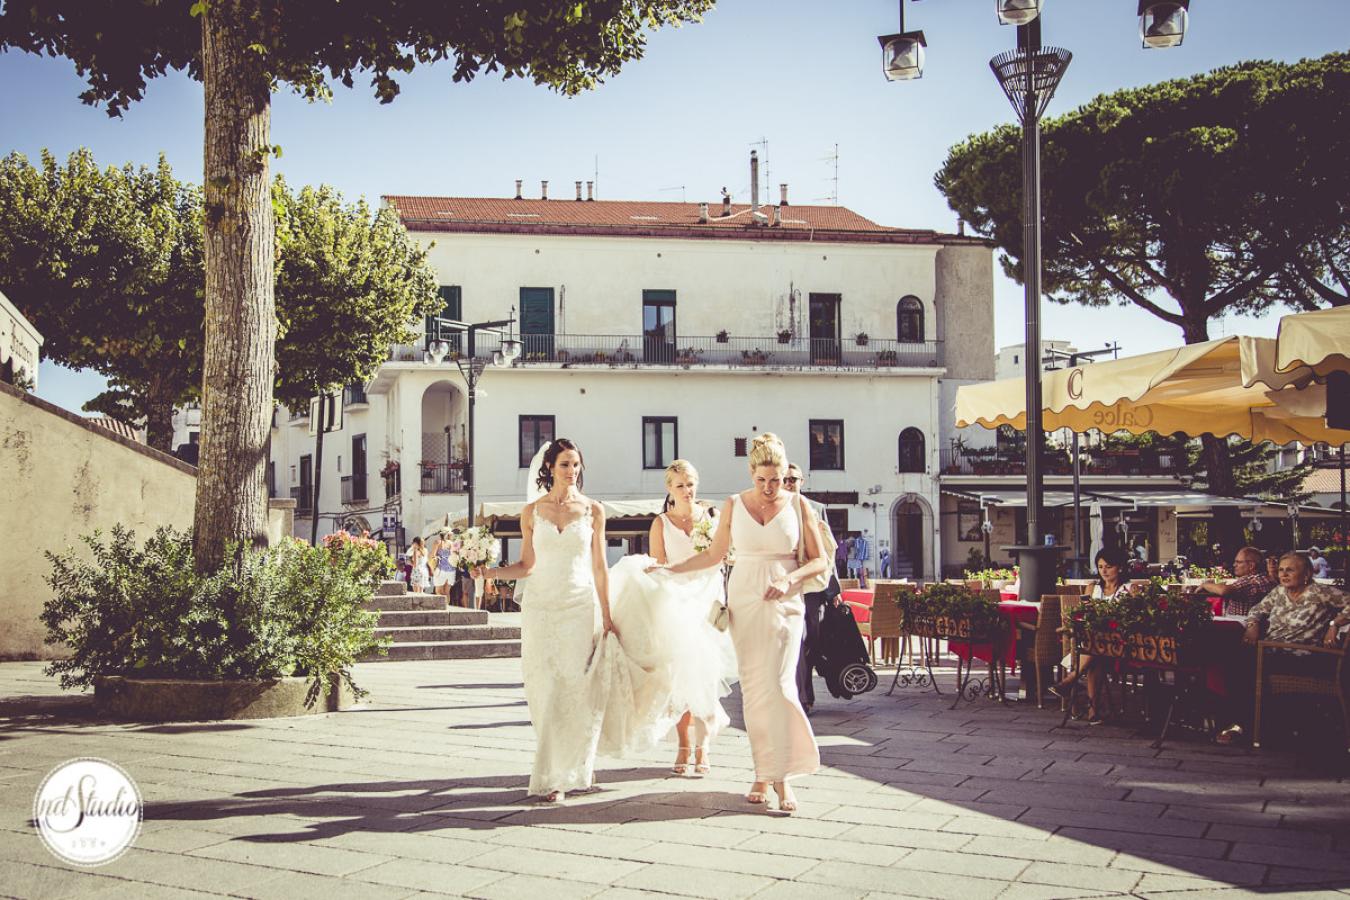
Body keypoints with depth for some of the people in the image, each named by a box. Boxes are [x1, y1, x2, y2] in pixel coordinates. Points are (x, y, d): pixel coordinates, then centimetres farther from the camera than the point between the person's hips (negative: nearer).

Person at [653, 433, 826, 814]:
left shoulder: (798, 506, 1)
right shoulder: (734, 505, 6)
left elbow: (820, 560, 3)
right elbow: (713, 554, 17)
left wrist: (789, 579, -13)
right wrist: (669, 570, 12)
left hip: (783, 604, -2)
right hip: (743, 602, 2)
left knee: (777, 683, -12)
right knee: (752, 687, 0)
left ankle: (782, 775, -7)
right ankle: (763, 771, 8)